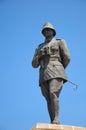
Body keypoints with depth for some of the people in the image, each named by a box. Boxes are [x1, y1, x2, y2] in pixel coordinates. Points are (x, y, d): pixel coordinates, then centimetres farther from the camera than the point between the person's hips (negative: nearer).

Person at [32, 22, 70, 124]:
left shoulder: (60, 42, 14)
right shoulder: (39, 47, 27)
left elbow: (67, 58, 6)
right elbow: (34, 64, 20)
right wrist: (40, 55, 1)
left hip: (55, 72, -5)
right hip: (44, 75, 5)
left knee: (53, 95, -25)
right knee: (49, 99, -5)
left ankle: (56, 121, -31)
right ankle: (53, 124, -9)